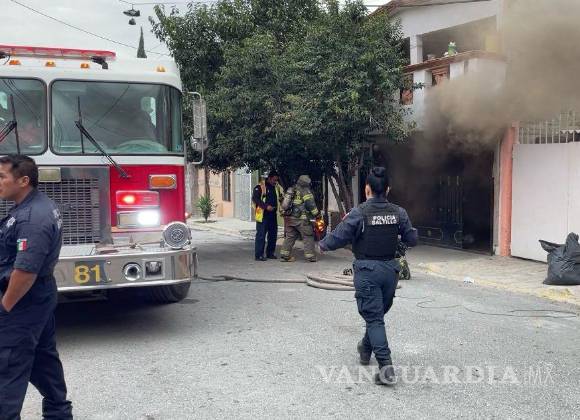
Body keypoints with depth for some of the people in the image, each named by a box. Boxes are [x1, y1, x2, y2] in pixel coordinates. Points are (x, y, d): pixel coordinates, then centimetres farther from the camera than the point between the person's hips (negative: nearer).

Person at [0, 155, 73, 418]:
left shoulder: (32, 218, -25)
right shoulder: (39, 204, 9)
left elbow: (25, 270, -29)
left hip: (25, 299, -11)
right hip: (41, 296, 11)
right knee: (44, 356, 19)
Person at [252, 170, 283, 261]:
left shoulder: (277, 187, 15)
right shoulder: (260, 187, -7)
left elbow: (280, 198, 26)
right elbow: (255, 198, -14)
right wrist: (266, 206, -21)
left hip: (273, 214, 7)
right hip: (263, 215, -7)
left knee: (273, 234, 11)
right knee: (261, 235, -6)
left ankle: (270, 253, 23)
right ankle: (259, 255, -3)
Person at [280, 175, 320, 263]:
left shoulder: (291, 190, 16)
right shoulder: (305, 191, -7)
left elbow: (286, 202, 22)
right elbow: (310, 204, -12)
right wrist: (317, 214, -4)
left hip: (290, 218, 7)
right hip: (301, 219, -7)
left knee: (290, 236, 13)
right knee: (308, 236, 2)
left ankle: (285, 255, 11)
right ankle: (310, 256, 1)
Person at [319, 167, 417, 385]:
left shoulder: (359, 213, -14)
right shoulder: (398, 212, -1)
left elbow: (338, 238, -11)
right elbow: (412, 239, 5)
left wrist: (322, 245, 9)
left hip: (367, 271, -5)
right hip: (390, 269, 5)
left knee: (374, 318, -3)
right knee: (379, 313, 22)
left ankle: (386, 366, -12)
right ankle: (365, 349, 43)